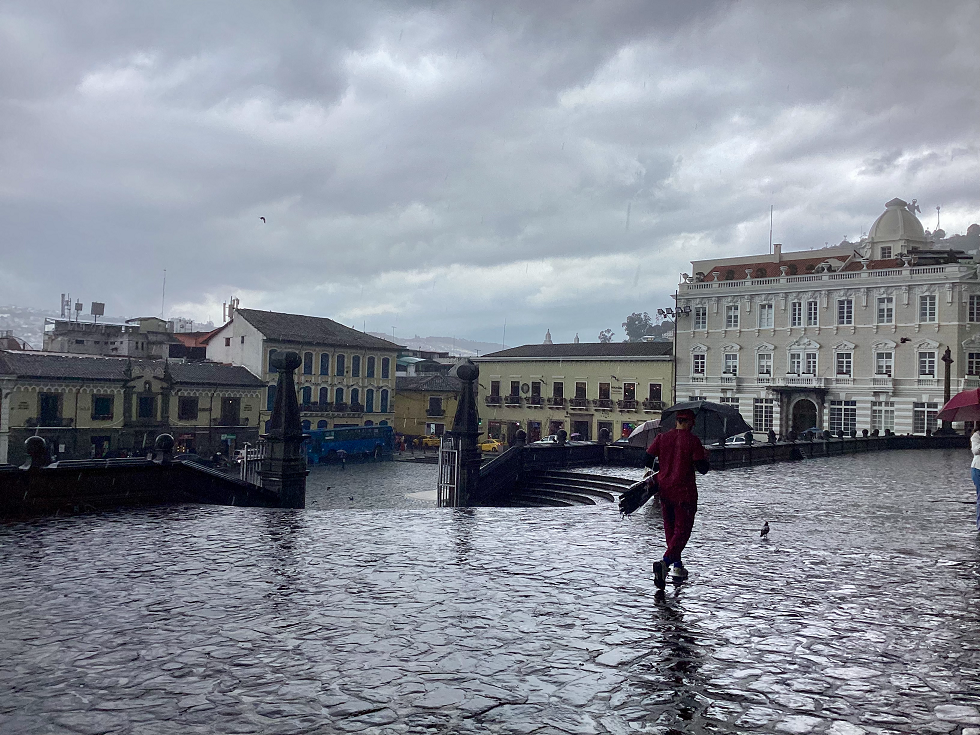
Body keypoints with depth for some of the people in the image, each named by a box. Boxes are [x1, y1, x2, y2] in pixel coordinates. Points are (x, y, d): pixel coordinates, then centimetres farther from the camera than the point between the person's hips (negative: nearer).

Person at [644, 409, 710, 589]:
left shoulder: (662, 438, 3)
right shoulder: (693, 441, -8)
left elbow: (647, 458, 3)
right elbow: (702, 469, -11)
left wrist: (650, 471, 23)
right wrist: (705, 457, 10)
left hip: (664, 490, 5)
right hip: (684, 491, -5)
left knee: (670, 529, 19)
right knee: (682, 530, -3)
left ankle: (677, 567, 25)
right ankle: (665, 562, -25)